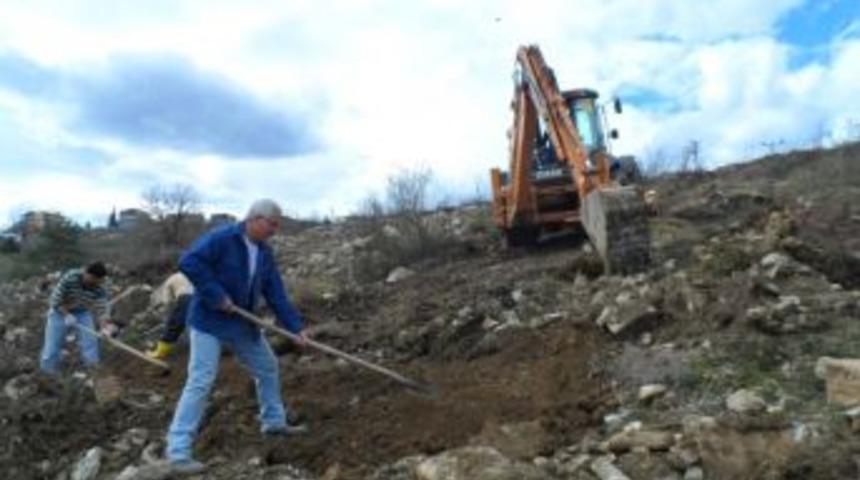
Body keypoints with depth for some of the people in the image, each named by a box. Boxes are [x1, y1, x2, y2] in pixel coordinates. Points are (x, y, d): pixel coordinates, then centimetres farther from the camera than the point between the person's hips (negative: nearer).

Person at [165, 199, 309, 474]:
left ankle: (274, 421, 35)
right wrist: (217, 296, -26)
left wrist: (296, 327, -6)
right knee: (200, 382, -11)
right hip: (209, 321, -8)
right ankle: (178, 450, -4)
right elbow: (188, 262, -28)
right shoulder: (220, 238, -18)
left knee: (268, 367, 16)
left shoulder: (265, 252, 4)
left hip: (242, 323, 8)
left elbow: (276, 294, 2)